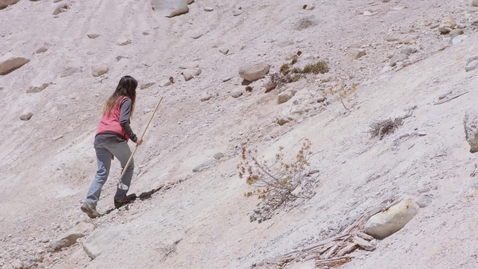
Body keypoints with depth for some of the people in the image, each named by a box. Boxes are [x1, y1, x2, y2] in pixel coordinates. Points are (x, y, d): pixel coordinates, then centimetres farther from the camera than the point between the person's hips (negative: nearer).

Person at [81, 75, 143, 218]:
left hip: (99, 138, 7)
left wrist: (110, 150, 29)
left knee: (101, 173, 2)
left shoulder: (112, 100, 28)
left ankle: (90, 202, -14)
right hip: (115, 138, -7)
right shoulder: (126, 100, 4)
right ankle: (120, 198, 9)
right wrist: (134, 138, -7)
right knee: (128, 166, 13)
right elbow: (123, 122, -12)